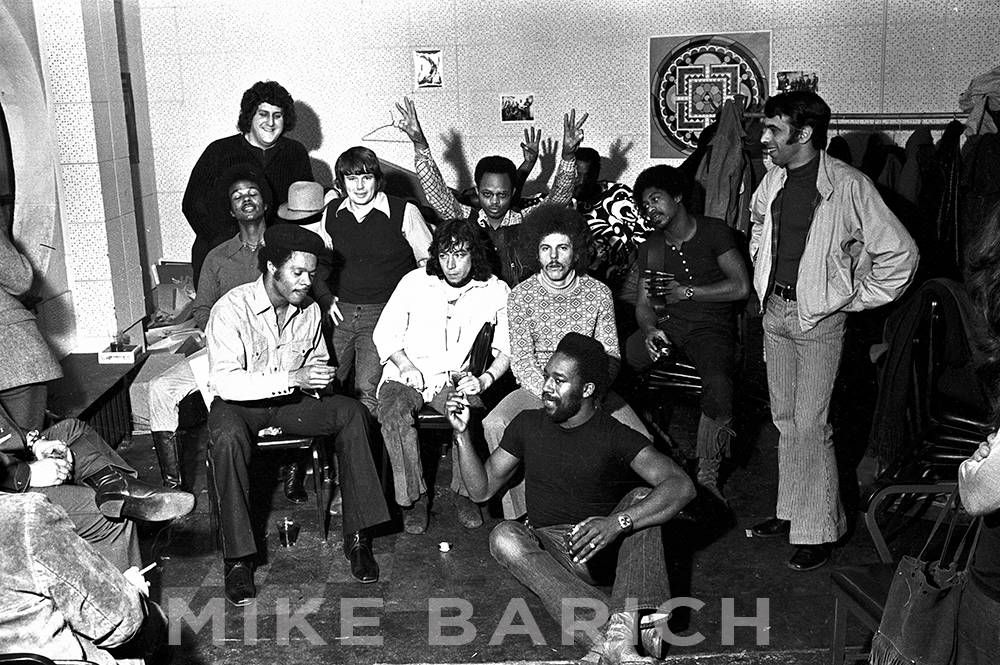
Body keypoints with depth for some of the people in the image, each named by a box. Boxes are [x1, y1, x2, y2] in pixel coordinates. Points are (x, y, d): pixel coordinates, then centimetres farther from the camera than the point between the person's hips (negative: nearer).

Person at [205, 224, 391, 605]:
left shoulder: (309, 310, 0)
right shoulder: (232, 309, -18)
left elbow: (317, 360, 17)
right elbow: (224, 380, -28)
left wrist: (319, 377, -9)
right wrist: (292, 378, -35)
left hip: (289, 400, 5)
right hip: (238, 402, -5)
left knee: (351, 413, -18)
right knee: (227, 437, -37)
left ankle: (357, 537, -15)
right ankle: (238, 559, -25)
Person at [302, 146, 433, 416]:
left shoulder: (405, 212, -1)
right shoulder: (332, 212, 11)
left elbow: (429, 264, 6)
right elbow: (318, 259, 26)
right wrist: (325, 298, 11)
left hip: (384, 314, -4)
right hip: (341, 313, 4)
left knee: (368, 389, -21)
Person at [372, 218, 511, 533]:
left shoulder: (496, 291, 3)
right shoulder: (414, 282, 2)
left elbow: (505, 349, 7)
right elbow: (384, 333, 6)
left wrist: (484, 380, -11)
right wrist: (405, 365, -12)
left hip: (455, 378, 0)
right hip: (406, 374, 0)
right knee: (393, 411, -33)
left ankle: (464, 492, -8)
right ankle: (414, 497, -15)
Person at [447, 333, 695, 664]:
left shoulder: (615, 436, -7)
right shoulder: (528, 425, 6)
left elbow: (682, 485, -23)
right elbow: (482, 490, 12)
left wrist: (617, 522, -37)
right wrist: (462, 435, -4)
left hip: (607, 549, -2)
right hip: (549, 548, 2)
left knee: (643, 497, -27)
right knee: (504, 536, -29)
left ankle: (621, 629, -46)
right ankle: (608, 635, -45)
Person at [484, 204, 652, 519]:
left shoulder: (598, 293, 2)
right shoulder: (521, 296, -2)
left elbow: (610, 357, 1)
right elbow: (521, 361, -8)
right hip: (537, 387, 0)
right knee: (494, 425, -30)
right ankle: (520, 516, -16)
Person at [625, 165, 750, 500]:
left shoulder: (714, 232, 0)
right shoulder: (650, 247, 15)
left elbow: (741, 287, -6)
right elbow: (644, 303, 12)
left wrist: (686, 292, -5)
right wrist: (649, 330, -10)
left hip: (710, 325, -4)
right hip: (665, 324, 4)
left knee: (718, 387, -35)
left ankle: (707, 477, -17)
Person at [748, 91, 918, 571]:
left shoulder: (848, 186, -17)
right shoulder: (772, 180, 3)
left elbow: (901, 254, -13)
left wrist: (854, 300, -9)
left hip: (819, 319, -6)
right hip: (775, 311, 7)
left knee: (809, 426, -5)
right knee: (784, 418, 14)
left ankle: (818, 530, 9)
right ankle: (791, 511, 28)